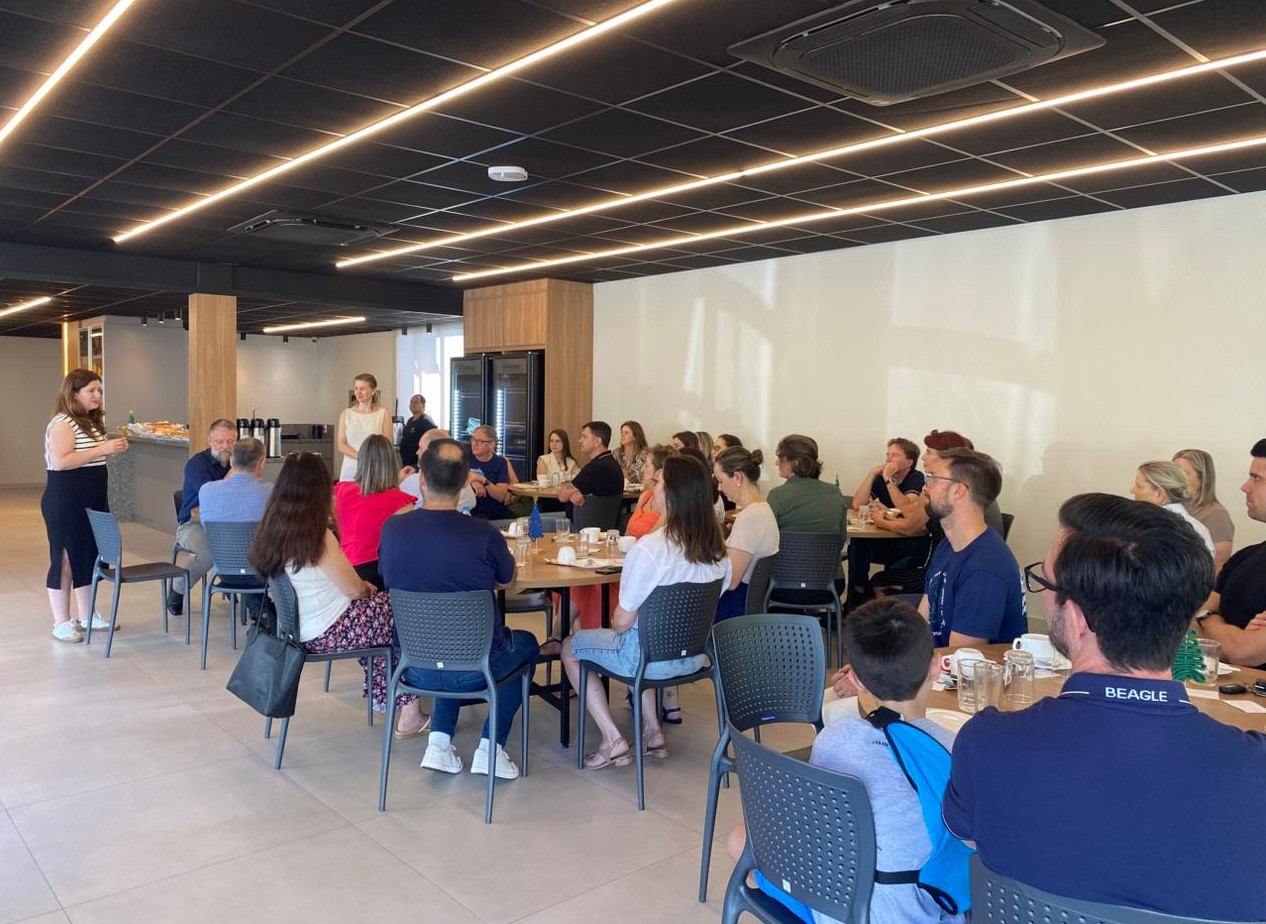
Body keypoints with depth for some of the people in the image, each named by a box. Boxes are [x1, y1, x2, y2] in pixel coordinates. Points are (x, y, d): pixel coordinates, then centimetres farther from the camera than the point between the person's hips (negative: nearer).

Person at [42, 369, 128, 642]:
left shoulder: (92, 422, 15)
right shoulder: (62, 423, -14)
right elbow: (60, 461, -26)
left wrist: (112, 450, 6)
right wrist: (102, 449, -26)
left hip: (93, 501, 9)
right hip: (66, 503, -9)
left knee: (90, 555, 13)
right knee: (65, 558, -1)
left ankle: (87, 616, 24)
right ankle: (61, 623, 8)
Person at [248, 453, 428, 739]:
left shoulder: (271, 530, 0)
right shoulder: (317, 538, -23)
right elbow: (353, 589, -14)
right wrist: (367, 586, 7)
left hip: (296, 628, 8)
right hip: (327, 634, -8)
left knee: (380, 603, 23)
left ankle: (382, 697, 29)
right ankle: (409, 712, 12)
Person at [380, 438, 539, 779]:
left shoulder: (392, 528, -13)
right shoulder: (484, 534, -22)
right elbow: (508, 581, -2)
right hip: (473, 668, -3)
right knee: (526, 643, 28)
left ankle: (440, 743, 23)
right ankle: (490, 748, 18)